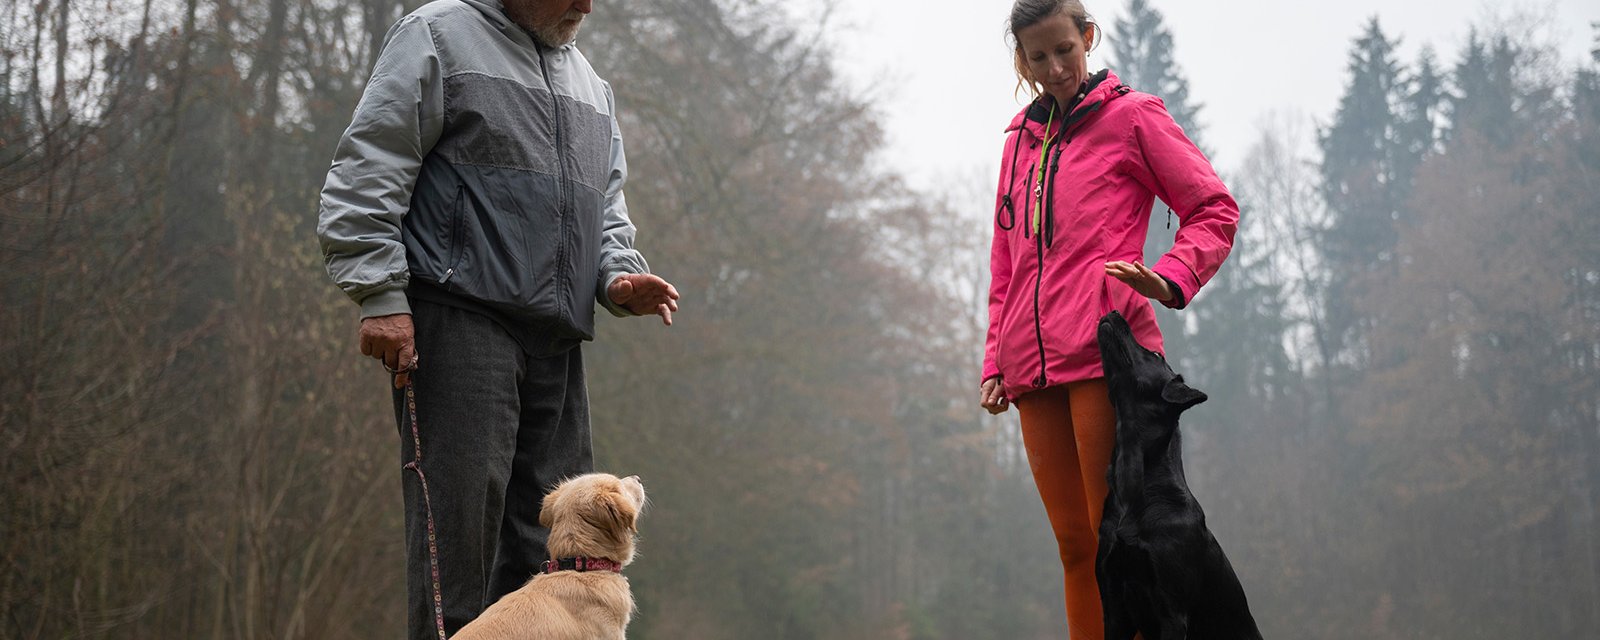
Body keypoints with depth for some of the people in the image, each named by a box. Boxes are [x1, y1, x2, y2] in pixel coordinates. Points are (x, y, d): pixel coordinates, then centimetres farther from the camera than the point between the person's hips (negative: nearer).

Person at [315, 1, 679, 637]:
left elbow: (606, 204, 28)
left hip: (555, 337, 7)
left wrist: (618, 275, 6)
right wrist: (381, 296, -13)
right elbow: (365, 173, -5)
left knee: (550, 533, 6)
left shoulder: (590, 84, 23)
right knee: (460, 514, -12)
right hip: (461, 316, -7)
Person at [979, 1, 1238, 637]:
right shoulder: (1020, 140, 24)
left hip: (1104, 351, -5)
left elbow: (1215, 212, 5)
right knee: (1075, 544, 3)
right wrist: (995, 359, 16)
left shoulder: (1131, 116, 8)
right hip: (1033, 365, 5)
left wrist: (1168, 278, -14)